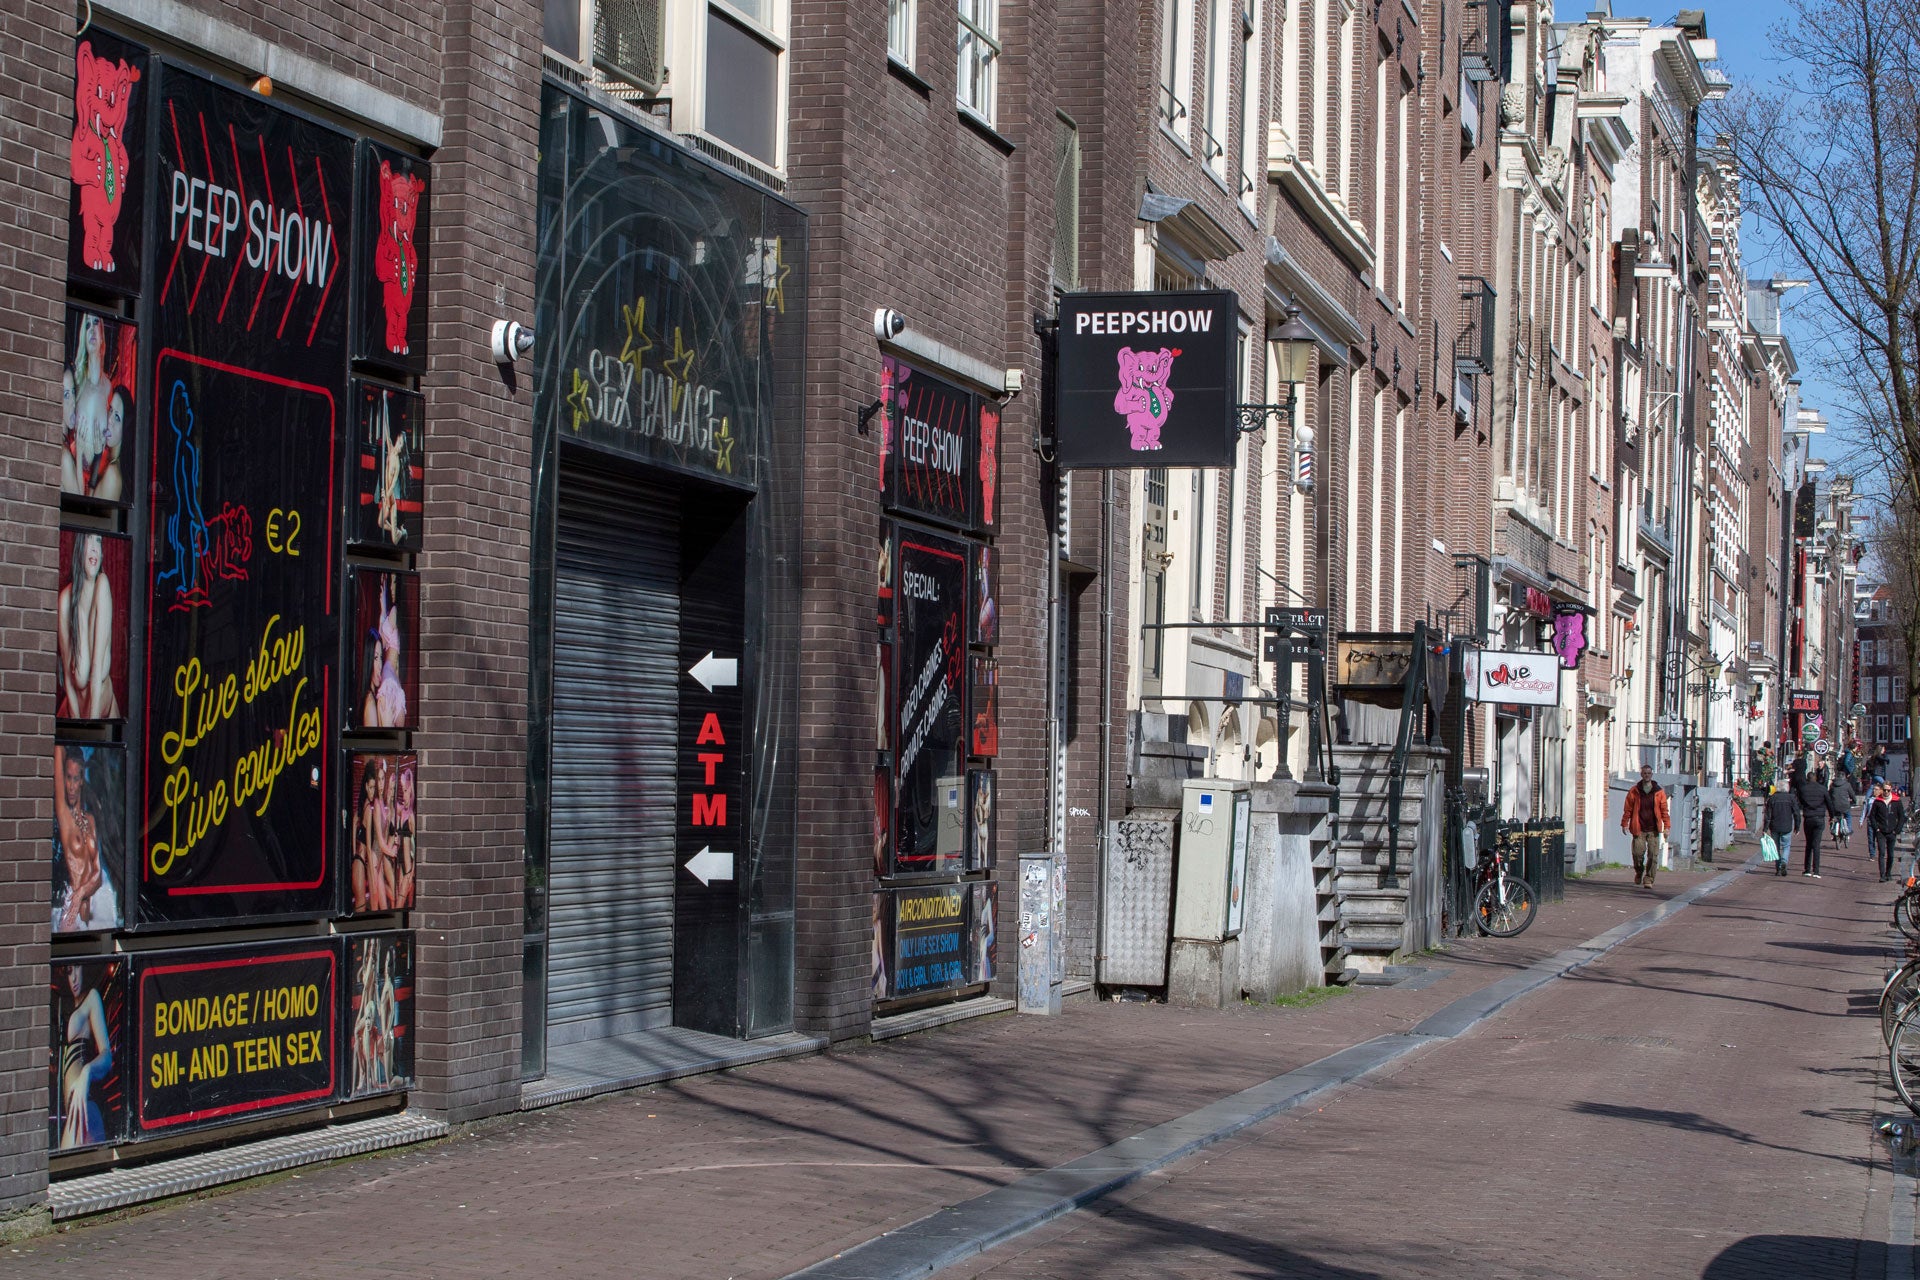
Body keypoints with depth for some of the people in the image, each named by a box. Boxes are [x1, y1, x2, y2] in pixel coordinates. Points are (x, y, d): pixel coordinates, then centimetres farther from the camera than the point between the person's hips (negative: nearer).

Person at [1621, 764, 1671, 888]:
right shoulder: (1634, 791, 4)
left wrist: (1667, 826, -1)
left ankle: (1648, 879, 2)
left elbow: (1664, 810, 5)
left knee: (1653, 855, -7)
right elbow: (1628, 808, 6)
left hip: (1654, 829, 0)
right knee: (1638, 852, -5)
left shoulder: (1659, 791, 5)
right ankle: (1639, 872, 23)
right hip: (1639, 829, 0)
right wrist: (1624, 824, 0)